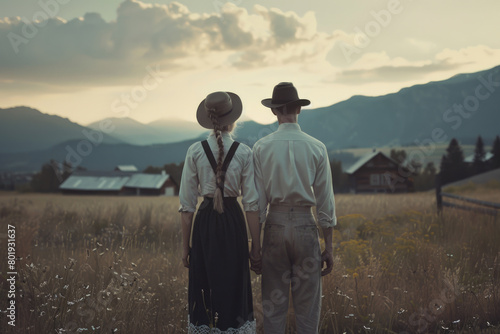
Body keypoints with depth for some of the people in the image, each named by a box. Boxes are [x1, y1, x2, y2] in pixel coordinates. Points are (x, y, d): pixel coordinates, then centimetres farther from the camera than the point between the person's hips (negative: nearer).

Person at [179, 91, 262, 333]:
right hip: (233, 222, -1)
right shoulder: (244, 153, -6)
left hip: (204, 222, 1)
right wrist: (256, 246, 1)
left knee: (204, 288, 11)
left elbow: (187, 203, -1)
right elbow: (251, 203, -6)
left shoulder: (195, 152, -3)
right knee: (233, 288, 9)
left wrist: (185, 245, 6)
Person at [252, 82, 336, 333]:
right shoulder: (317, 148, -2)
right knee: (307, 307, 7)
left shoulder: (262, 147, -2)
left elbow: (258, 200, -2)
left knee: (273, 304, 9)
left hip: (275, 225, 1)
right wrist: (329, 247, 5)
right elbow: (325, 201, -1)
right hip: (305, 225, -1)